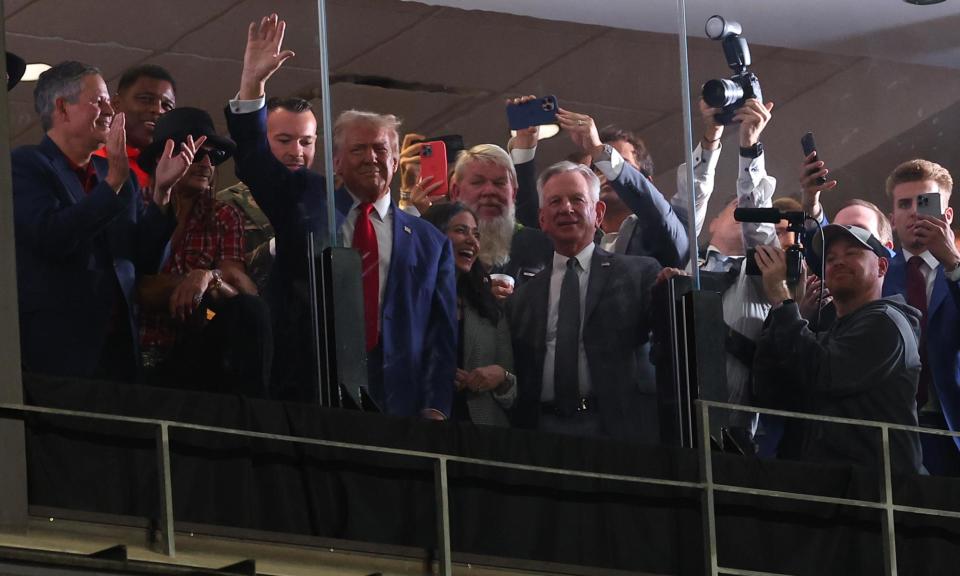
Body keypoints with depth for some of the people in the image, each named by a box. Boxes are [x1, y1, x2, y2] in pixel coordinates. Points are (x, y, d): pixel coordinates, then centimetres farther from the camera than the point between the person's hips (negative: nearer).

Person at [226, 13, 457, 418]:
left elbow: (441, 337, 9)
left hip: (396, 404, 1)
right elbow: (254, 161, 4)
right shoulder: (305, 205, 15)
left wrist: (434, 411, -3)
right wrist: (252, 83, -8)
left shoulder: (429, 243, 13)